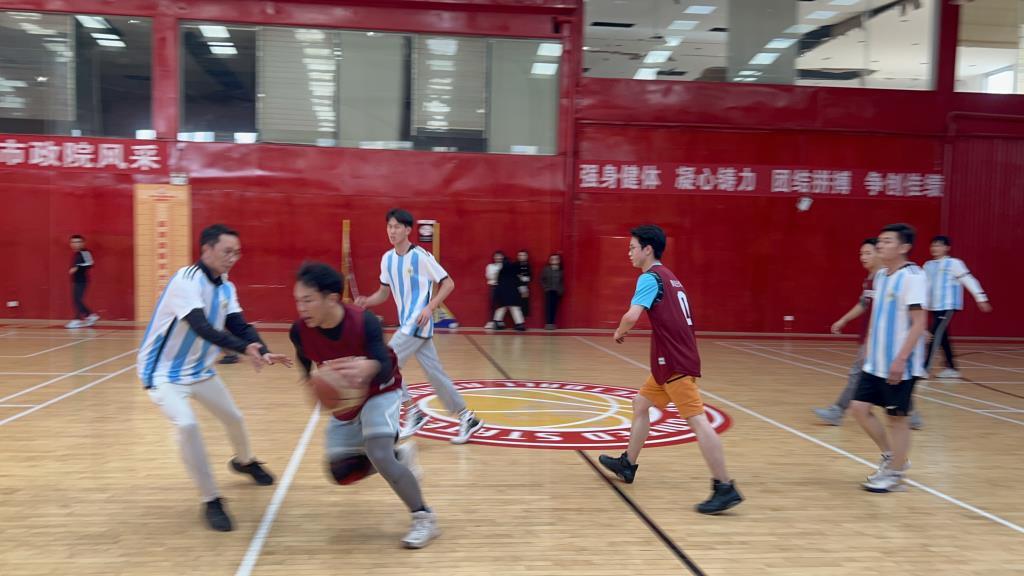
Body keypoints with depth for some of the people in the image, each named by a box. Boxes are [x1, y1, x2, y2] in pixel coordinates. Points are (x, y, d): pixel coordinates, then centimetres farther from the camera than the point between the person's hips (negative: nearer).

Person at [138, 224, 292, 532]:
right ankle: (211, 501, -13)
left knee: (234, 418, 17)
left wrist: (264, 353, -27)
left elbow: (240, 325, -8)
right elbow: (202, 327, -38)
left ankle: (245, 461, 49)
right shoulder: (186, 280, -26)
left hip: (199, 369, 8)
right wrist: (244, 349, -50)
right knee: (187, 424, -28)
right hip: (164, 371, -8)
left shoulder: (226, 288, -1)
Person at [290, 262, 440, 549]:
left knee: (378, 453, -27)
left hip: (380, 392, -5)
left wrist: (370, 368, -64)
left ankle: (425, 519, -10)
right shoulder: (300, 331, -22)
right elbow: (306, 366, 0)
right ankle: (399, 455, 30)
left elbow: (385, 368, -42)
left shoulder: (364, 322, -33)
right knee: (341, 474, 6)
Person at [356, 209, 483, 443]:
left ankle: (413, 412, 2)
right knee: (434, 373, 10)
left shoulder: (421, 256, -12)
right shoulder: (387, 258, 8)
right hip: (407, 324, 7)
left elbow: (448, 284, -9)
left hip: (418, 323, -7)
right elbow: (384, 292, 16)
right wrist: (366, 301, -4)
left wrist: (430, 308, -20)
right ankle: (467, 418, 18)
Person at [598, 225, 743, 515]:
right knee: (641, 404, 20)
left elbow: (632, 316, -23)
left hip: (675, 363, -10)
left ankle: (725, 488, -12)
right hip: (671, 360, 10)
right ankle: (628, 464, 33)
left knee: (697, 420, -12)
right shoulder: (669, 277, 19)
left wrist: (619, 332, -3)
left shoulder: (650, 277, -10)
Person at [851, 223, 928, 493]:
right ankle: (891, 456, 26)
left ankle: (895, 474, 16)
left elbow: (919, 323, -18)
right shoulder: (880, 275, 10)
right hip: (876, 362, 8)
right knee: (860, 407, 7)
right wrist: (868, 347, 16)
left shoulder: (913, 277, -15)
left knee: (897, 417, 2)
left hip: (899, 365, -8)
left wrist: (900, 360, -21)